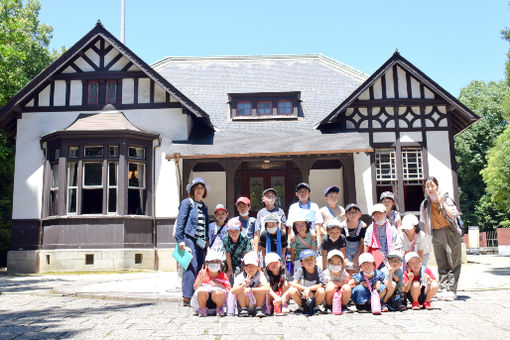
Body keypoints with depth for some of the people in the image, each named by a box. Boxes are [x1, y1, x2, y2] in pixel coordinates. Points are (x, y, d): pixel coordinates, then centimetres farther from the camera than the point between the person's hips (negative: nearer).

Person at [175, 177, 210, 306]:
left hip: (201, 242, 7)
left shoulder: (203, 206, 21)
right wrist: (180, 240, -13)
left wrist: (206, 240, 16)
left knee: (200, 268, 3)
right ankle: (187, 297, -10)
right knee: (191, 267, -13)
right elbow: (180, 222, -6)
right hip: (189, 239, -7)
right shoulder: (187, 203, 1)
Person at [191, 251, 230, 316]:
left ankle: (219, 309, -2)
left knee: (219, 293, -36)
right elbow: (195, 288, -3)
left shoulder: (223, 276, 6)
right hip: (203, 300, 0)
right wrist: (200, 279, -20)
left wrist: (219, 285, -16)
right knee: (201, 292, -35)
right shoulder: (202, 273, 5)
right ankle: (202, 309, -3)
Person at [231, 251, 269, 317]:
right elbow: (233, 291, -31)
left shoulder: (260, 276, -17)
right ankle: (243, 309, -9)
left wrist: (251, 289, -40)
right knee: (241, 288, -23)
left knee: (261, 286, -23)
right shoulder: (240, 277, -16)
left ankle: (258, 309, -11)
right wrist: (243, 285, -49)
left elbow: (267, 289, -35)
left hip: (256, 303, 0)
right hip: (244, 304, 0)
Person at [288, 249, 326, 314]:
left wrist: (309, 288, -28)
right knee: (292, 290, -26)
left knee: (321, 291, -31)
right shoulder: (300, 270, -12)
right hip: (303, 297, 1)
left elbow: (322, 285, -18)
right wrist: (305, 288, -33)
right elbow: (294, 283, -21)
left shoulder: (318, 269, -12)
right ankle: (301, 306, 5)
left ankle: (317, 306, 3)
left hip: (315, 298, -1)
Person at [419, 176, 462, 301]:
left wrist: (442, 203, -20)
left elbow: (454, 215, -17)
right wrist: (427, 234, 15)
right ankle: (444, 289, 11)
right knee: (441, 264, 7)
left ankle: (451, 290, 0)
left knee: (453, 263, -3)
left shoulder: (446, 198, -5)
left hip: (450, 232, -4)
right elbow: (425, 222, 16)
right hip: (436, 234, 4)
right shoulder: (425, 204, 6)